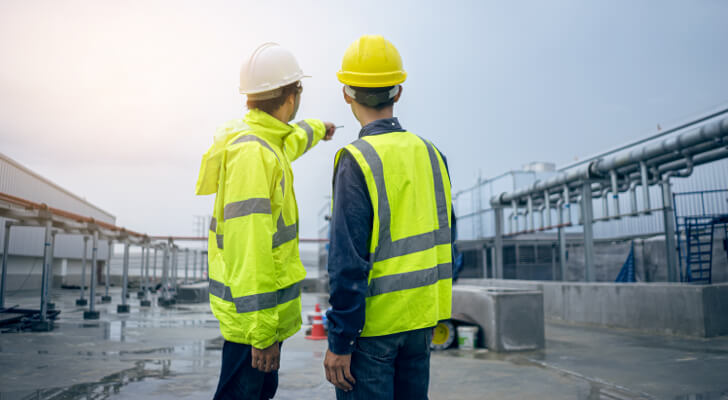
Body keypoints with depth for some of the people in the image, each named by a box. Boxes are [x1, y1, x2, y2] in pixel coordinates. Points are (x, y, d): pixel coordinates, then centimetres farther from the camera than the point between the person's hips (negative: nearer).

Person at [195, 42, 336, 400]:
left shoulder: (258, 139, 9)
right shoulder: (252, 153, -23)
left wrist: (316, 129, 55)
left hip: (267, 305, 10)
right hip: (256, 311, -10)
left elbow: (289, 143, 35)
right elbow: (248, 246, -28)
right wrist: (262, 331, -27)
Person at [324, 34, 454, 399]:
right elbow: (443, 239, 10)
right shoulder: (430, 152, 4)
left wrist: (339, 341, -13)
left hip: (373, 324, -6)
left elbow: (348, 262, -20)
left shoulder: (356, 161, -17)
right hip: (422, 317, 7)